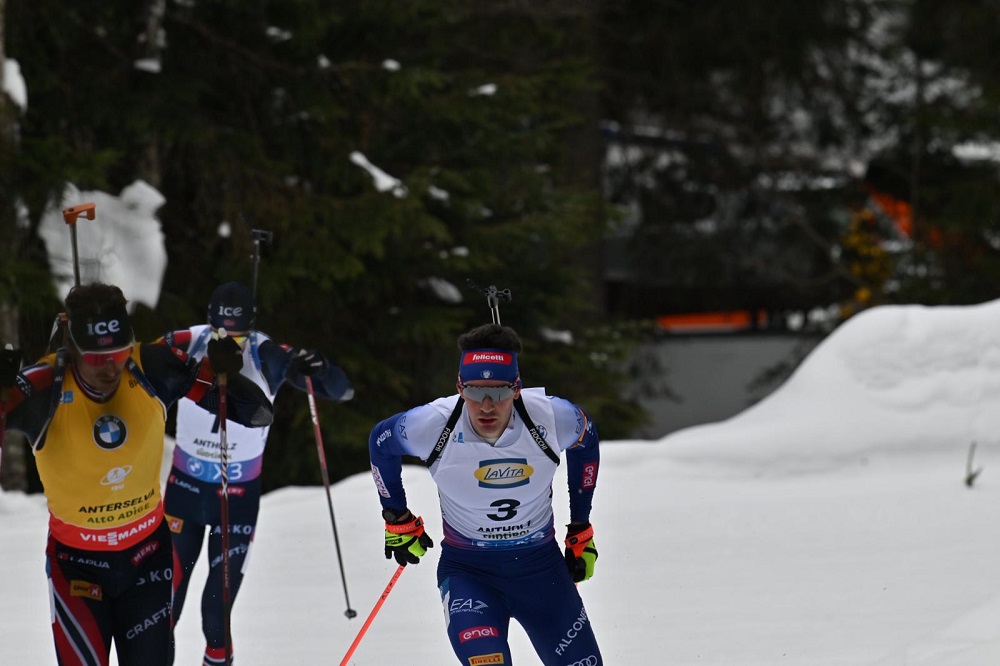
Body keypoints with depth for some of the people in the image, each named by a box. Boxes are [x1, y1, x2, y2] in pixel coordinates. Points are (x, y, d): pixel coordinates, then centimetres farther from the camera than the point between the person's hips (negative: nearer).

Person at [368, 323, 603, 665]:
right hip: (467, 571, -2)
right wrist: (398, 521, 9)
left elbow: (585, 440, 6)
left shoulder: (552, 418, -19)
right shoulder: (433, 425, -22)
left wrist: (581, 533, 11)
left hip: (541, 566, 2)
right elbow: (381, 442, 1)